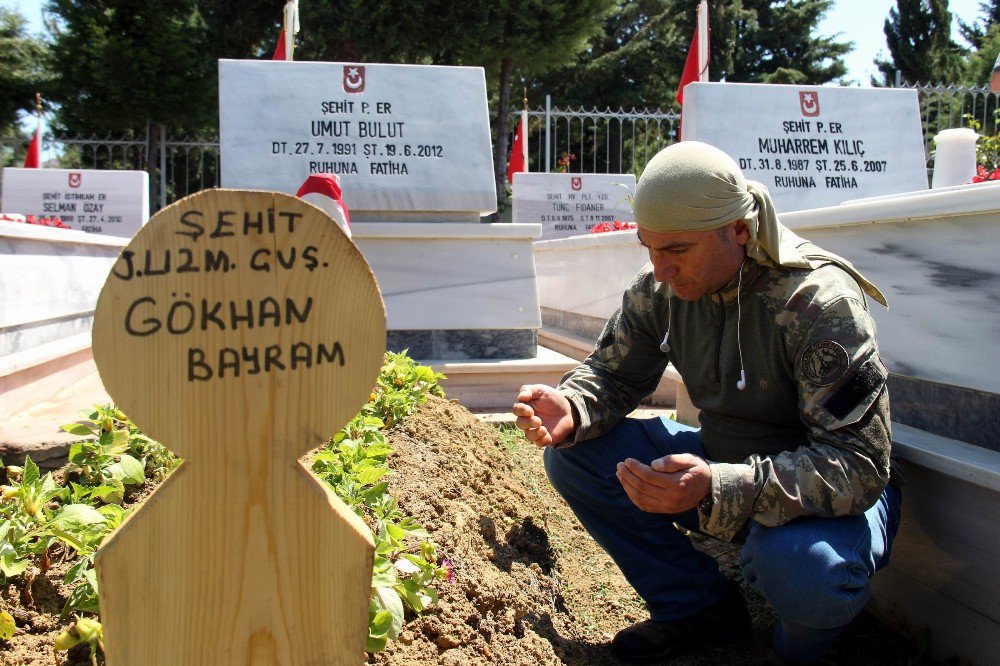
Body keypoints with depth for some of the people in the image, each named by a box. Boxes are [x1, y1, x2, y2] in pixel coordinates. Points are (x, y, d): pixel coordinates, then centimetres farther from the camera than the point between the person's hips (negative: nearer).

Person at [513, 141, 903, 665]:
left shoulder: (820, 301, -28)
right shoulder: (660, 289, -10)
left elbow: (858, 465, -32)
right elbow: (612, 374, 1)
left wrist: (718, 489, -47)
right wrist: (570, 410, -25)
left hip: (834, 495, -5)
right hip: (723, 466, 6)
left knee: (801, 563, -40)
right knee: (572, 453, -9)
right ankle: (701, 608, 5)